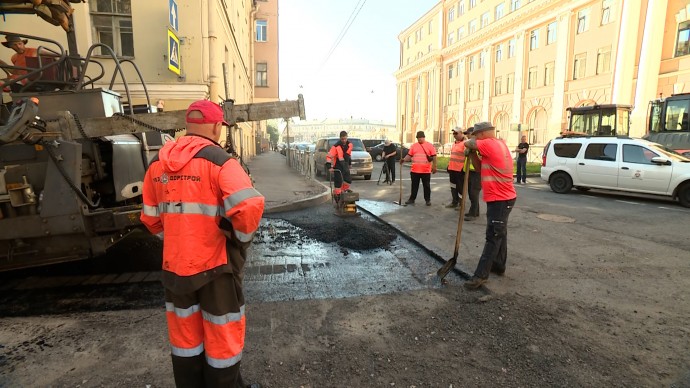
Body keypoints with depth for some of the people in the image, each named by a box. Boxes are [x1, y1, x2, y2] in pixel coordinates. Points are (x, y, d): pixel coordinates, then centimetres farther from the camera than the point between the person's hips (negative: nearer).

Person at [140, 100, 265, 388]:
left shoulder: (158, 164, 5)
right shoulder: (218, 160, -15)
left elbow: (150, 217, 12)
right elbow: (249, 206, -28)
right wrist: (243, 238, -10)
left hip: (174, 264, 6)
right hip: (214, 263, -6)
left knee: (184, 335, 22)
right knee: (222, 334, 12)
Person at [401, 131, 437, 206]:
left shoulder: (430, 145, -1)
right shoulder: (414, 146, 7)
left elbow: (434, 156, -2)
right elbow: (409, 155, 7)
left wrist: (434, 166, -8)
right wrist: (404, 160, -10)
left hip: (426, 171, -2)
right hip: (415, 170, 3)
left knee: (427, 186, 7)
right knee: (414, 186, 11)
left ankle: (428, 200, 17)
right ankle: (412, 199, 19)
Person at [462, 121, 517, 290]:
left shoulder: (489, 144, -16)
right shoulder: (498, 144, 15)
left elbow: (468, 143, -9)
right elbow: (481, 168, 13)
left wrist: (473, 142, 11)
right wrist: (472, 153, 3)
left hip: (500, 200, -10)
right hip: (502, 198, 10)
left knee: (493, 237, -9)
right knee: (499, 234, 19)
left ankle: (481, 275, -6)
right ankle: (499, 265, 32)